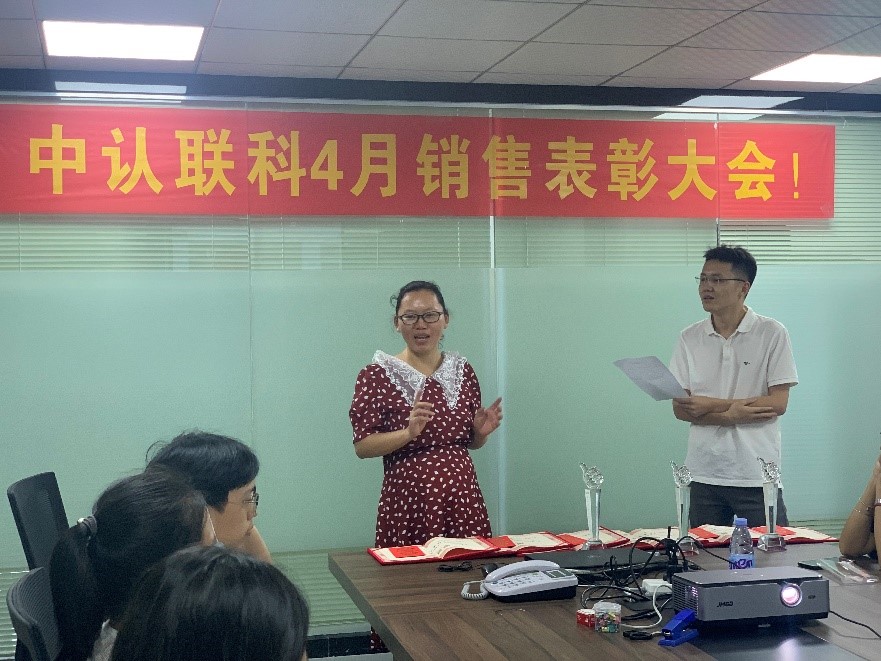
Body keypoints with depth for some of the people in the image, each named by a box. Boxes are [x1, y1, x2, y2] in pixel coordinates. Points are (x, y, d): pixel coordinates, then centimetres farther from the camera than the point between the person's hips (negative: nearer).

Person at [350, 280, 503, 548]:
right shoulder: (376, 375, -5)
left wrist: (481, 431, -4)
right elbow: (362, 446, -9)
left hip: (463, 499, 4)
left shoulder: (462, 371, 8)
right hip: (409, 503, -4)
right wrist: (409, 432, -22)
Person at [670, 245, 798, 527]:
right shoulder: (690, 338, 6)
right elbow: (680, 409, 2)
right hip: (703, 474, 3)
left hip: (757, 474, -2)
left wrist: (712, 405, -11)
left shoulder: (772, 334, -2)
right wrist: (733, 414, -14)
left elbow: (779, 403, -8)